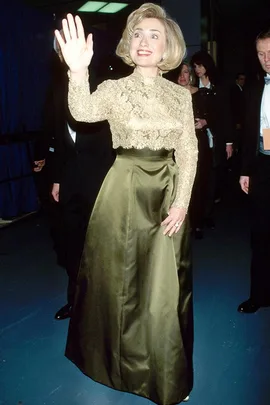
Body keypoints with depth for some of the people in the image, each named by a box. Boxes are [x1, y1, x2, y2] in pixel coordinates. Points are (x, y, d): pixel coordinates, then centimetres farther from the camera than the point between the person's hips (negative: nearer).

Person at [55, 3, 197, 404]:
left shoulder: (181, 95, 6)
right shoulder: (114, 89, -1)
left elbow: (189, 153, 3)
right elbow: (83, 113, -23)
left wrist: (181, 203, -7)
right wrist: (79, 69, -41)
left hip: (168, 194, 2)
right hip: (125, 191, -1)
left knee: (165, 287, 8)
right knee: (123, 281, 8)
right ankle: (125, 369, 32)